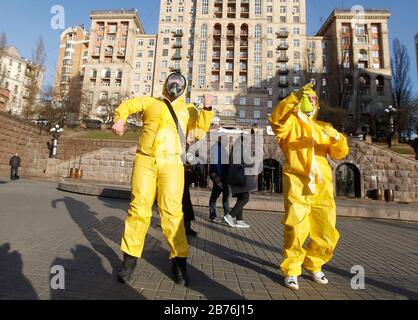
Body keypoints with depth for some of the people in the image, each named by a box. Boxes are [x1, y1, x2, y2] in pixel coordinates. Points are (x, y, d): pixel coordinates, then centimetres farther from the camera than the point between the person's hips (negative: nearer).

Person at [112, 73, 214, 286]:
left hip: (172, 163, -1)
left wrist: (207, 110, -2)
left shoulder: (188, 110, 20)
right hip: (145, 160, 1)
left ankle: (179, 261, 5)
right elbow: (127, 105, 30)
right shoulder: (151, 102, 21)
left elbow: (199, 132, 8)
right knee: (139, 207, 0)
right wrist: (120, 120, 11)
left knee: (172, 210, -8)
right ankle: (130, 258, 13)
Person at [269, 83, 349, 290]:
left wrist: (337, 138, -8)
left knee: (326, 233, 9)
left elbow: (339, 153, 12)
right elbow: (275, 119, -13)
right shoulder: (291, 122, 11)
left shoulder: (323, 127, 23)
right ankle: (291, 270, 8)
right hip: (298, 183, -5)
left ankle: (313, 266, 31)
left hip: (322, 186, 5)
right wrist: (294, 97, -17)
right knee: (296, 229, -10)